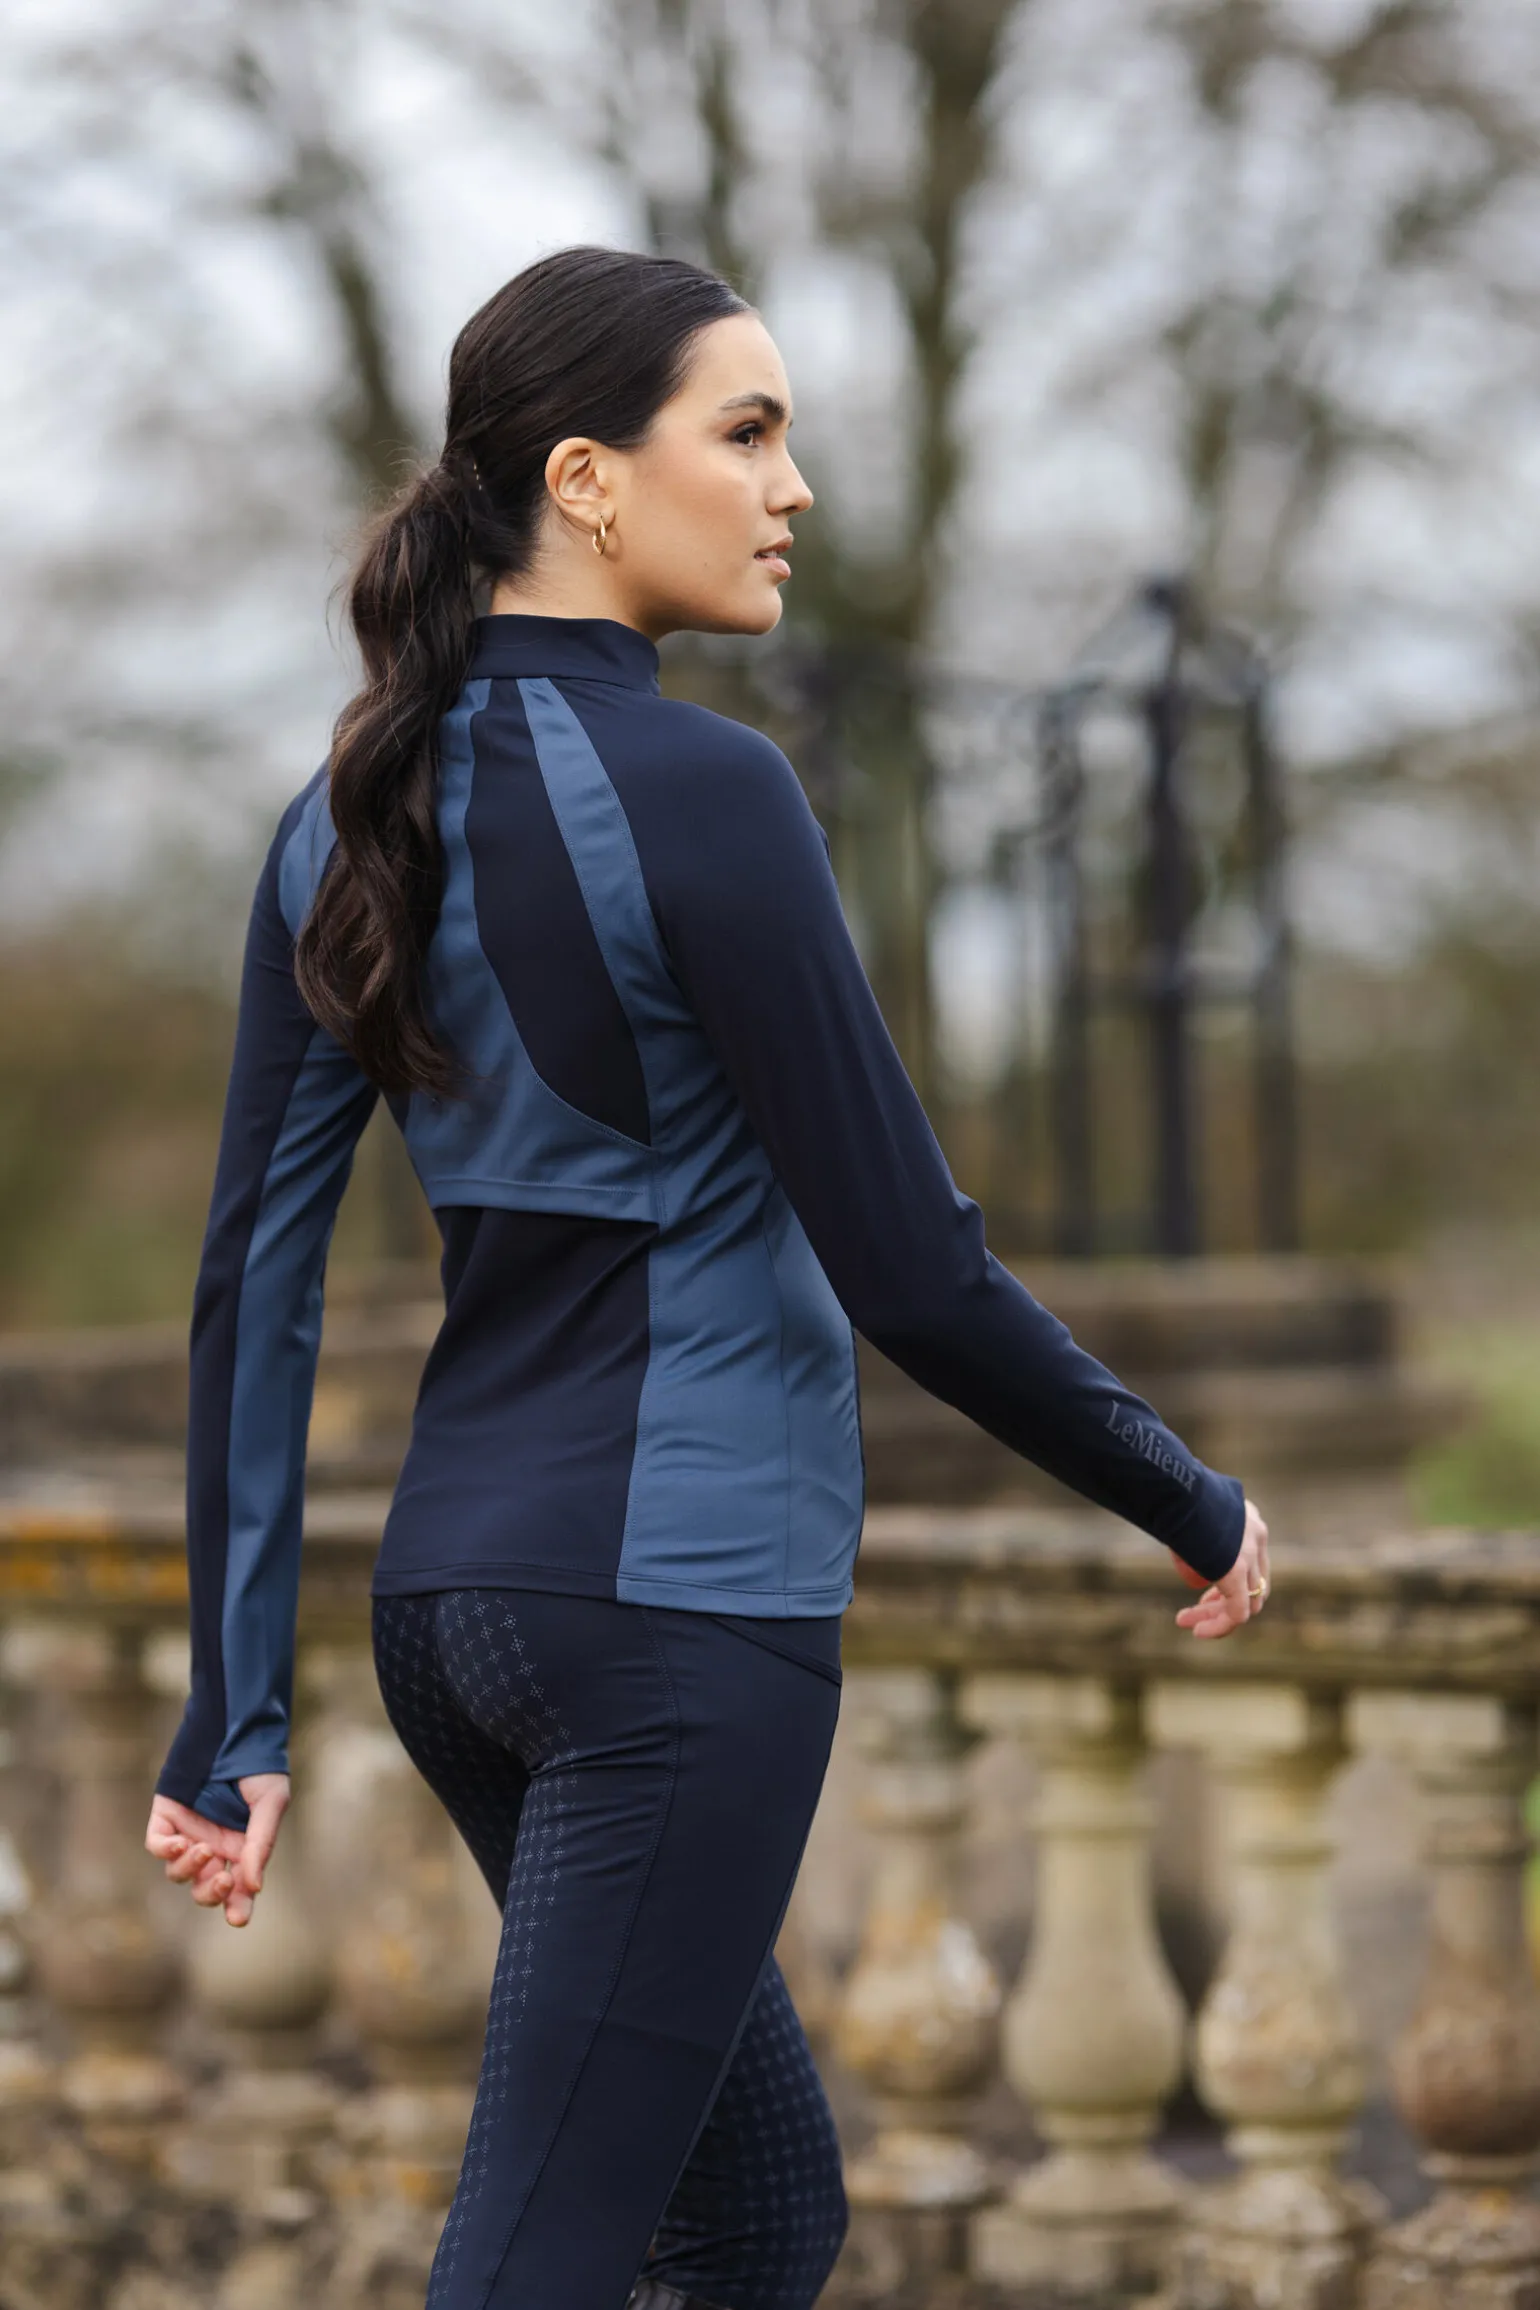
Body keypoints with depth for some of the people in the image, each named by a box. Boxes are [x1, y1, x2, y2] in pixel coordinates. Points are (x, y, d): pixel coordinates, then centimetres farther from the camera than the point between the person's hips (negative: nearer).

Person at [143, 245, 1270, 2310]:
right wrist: (1196, 1507, 0)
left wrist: (237, 1714, 7)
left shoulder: (351, 818, 7)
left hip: (454, 1593, 8)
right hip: (680, 1601, -8)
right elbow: (908, 1266, -14)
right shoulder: (699, 792, -15)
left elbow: (256, 1280, 5)